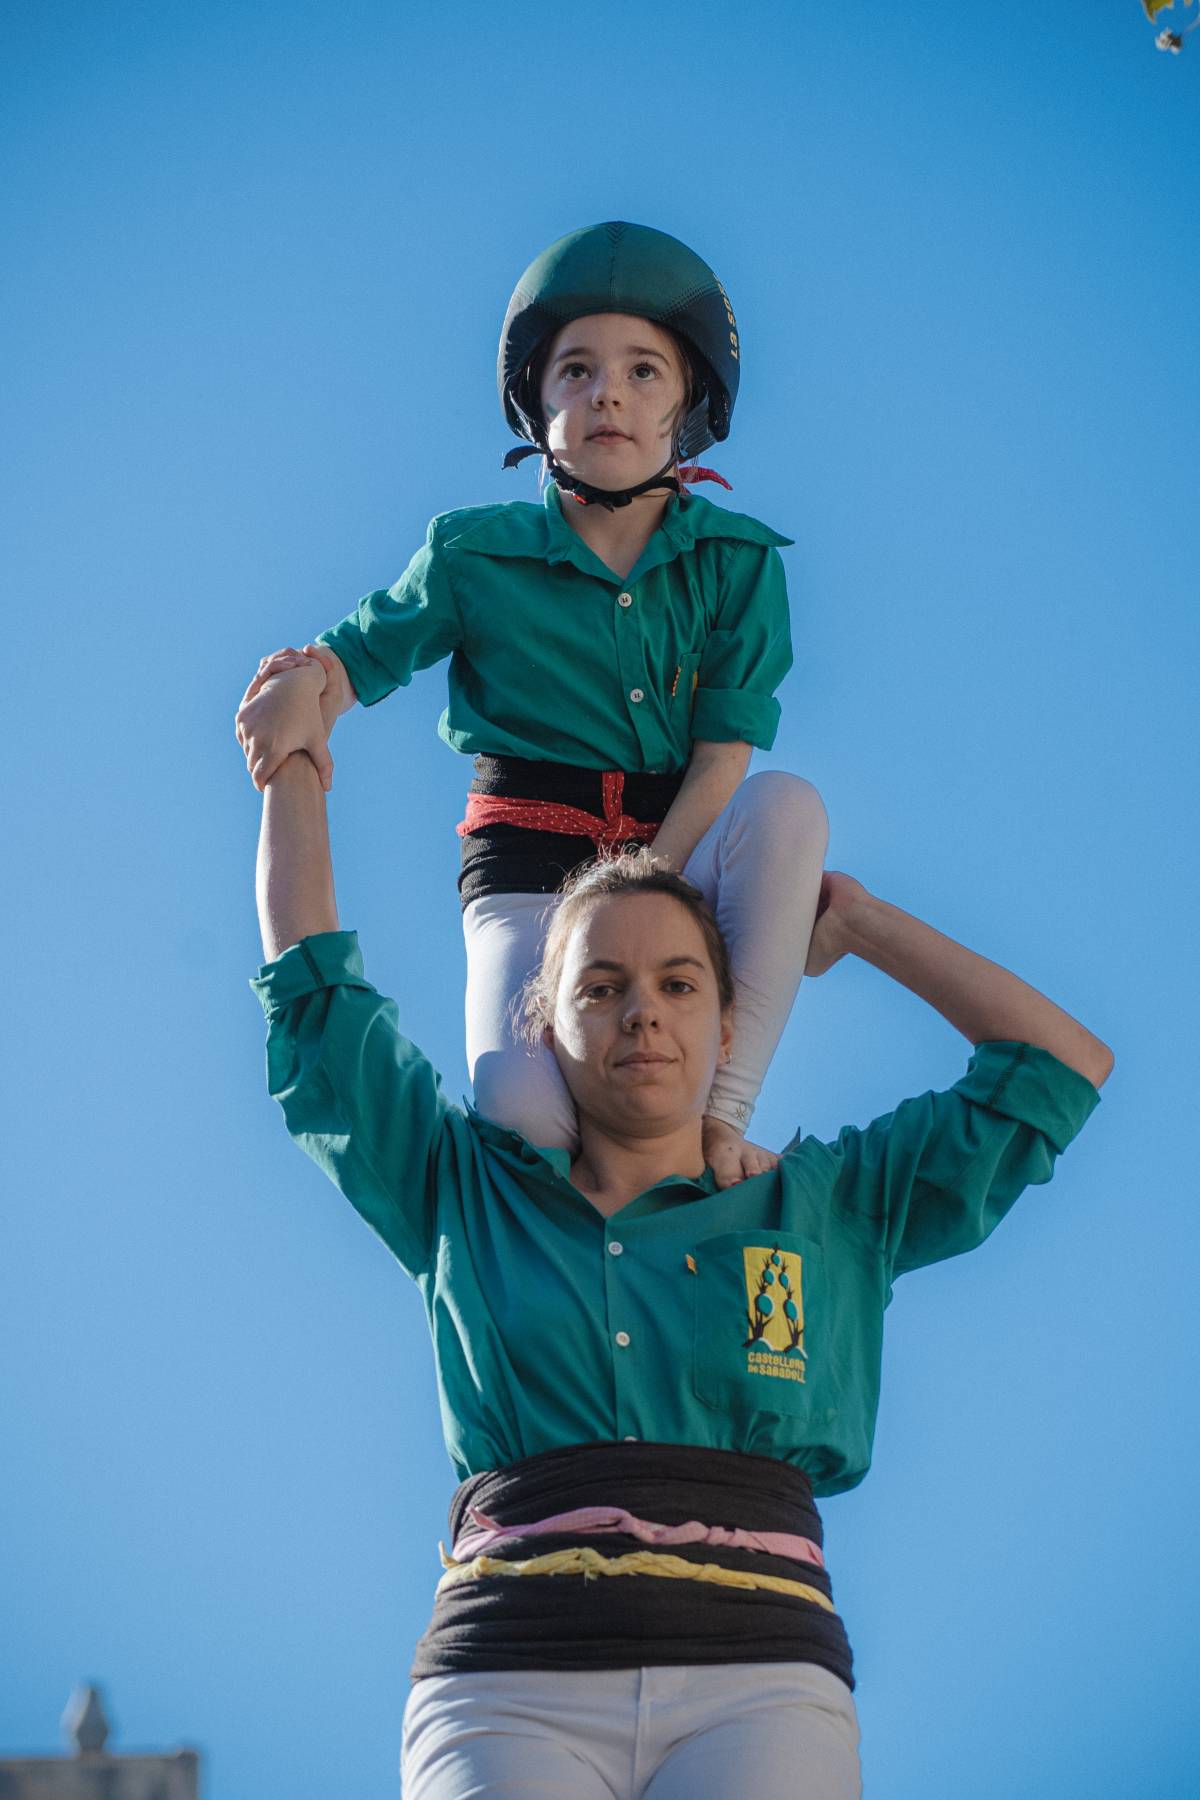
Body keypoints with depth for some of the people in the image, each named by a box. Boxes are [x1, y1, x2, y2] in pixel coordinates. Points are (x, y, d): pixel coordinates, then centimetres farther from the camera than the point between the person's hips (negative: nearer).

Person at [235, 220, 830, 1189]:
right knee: (526, 1112, -32)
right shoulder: (475, 554, 2)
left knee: (789, 801, -35)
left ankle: (722, 1108, -31)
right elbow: (366, 649, 12)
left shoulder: (736, 561, 1)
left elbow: (725, 758, -6)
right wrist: (307, 681, -13)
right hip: (531, 863, -1)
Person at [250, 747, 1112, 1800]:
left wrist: (860, 922, 32)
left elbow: (1060, 1067, 25)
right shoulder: (466, 1196, 23)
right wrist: (294, 763, 37)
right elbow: (313, 990, 29)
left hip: (756, 1684, 0)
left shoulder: (825, 1209, 23)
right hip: (510, 1682, 0)